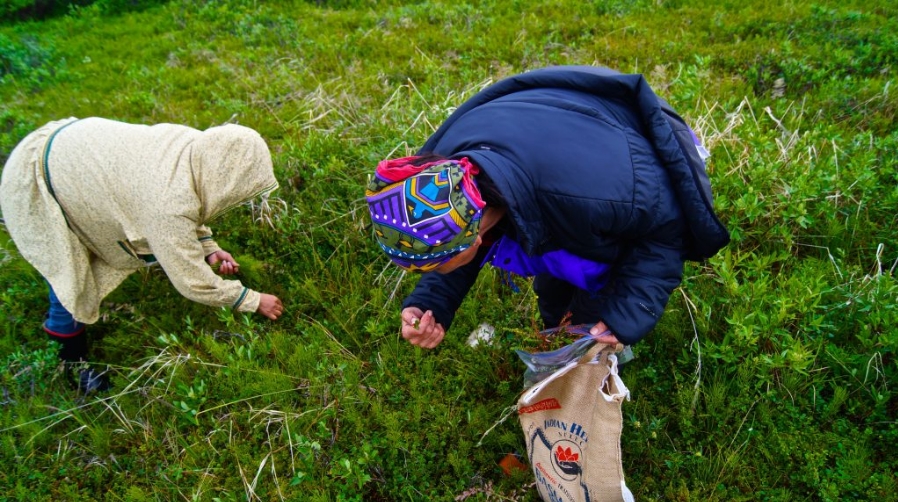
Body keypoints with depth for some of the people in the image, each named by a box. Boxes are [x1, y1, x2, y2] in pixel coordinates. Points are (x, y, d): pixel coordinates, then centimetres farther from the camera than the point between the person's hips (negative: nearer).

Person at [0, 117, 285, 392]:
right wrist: (253, 301, -16)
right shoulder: (169, 203, -38)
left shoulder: (198, 147, -15)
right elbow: (191, 281, -27)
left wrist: (208, 247, -2)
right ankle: (70, 361, 25)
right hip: (35, 185, -8)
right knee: (72, 283, 1)